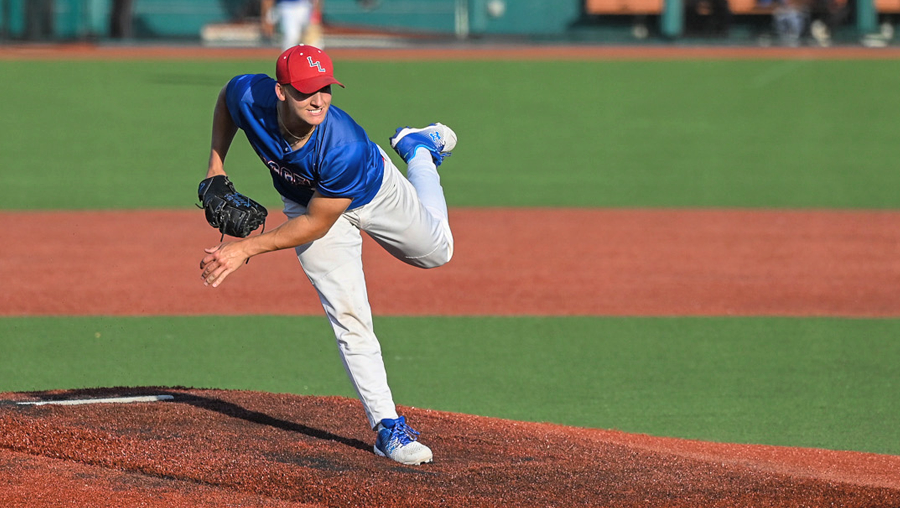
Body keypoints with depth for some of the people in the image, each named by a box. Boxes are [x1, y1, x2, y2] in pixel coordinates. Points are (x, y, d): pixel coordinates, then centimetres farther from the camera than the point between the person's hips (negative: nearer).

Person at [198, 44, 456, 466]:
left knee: (436, 252, 27)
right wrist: (216, 167, -10)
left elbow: (316, 224, -33)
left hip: (375, 190, -2)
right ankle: (387, 426, 0)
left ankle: (418, 149, 49)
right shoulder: (249, 97, -36)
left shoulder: (346, 148, -45)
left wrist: (246, 248, -37)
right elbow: (226, 98, -7)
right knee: (349, 318, -8)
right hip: (304, 202, 2)